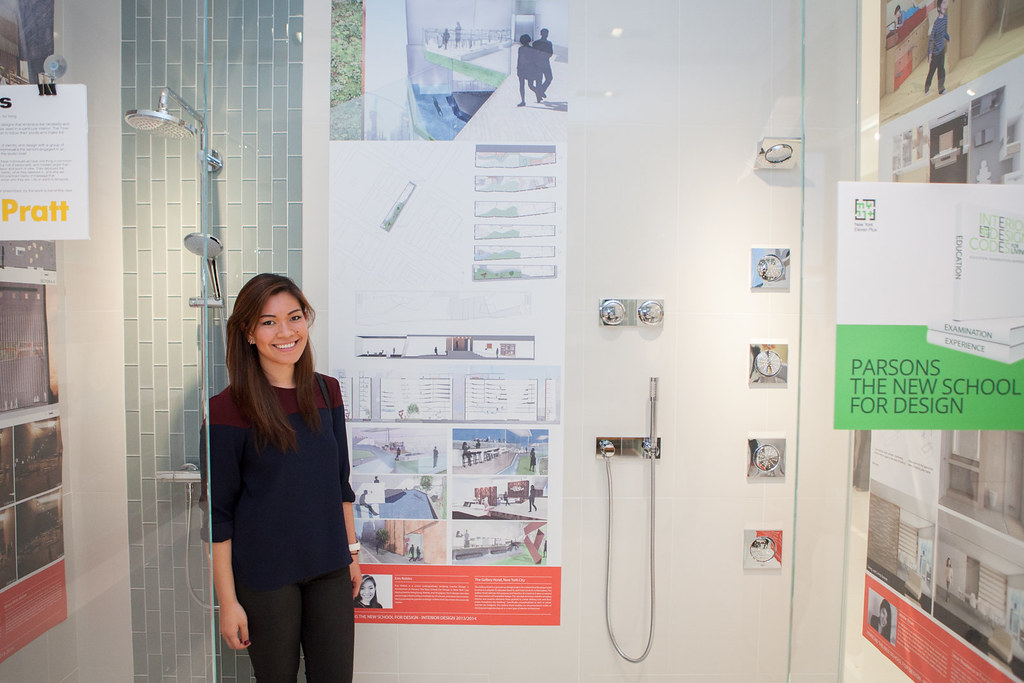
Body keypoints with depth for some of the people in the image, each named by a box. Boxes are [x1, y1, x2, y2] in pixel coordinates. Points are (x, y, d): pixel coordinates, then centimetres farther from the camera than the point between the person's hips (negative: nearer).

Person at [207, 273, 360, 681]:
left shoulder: (327, 392, 0)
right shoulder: (229, 409, -13)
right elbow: (218, 513, -10)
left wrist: (351, 551, 11)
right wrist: (227, 601, -8)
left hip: (329, 569, 4)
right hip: (265, 574, -4)